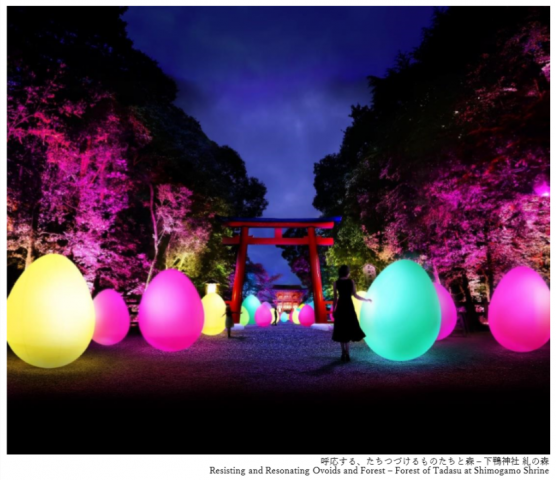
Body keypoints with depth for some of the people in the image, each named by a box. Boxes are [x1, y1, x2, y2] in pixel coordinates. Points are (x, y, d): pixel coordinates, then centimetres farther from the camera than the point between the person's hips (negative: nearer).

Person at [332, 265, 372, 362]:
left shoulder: (336, 283, 0)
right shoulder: (351, 281, -4)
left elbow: (335, 298, 0)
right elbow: (355, 295, -6)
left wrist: (334, 309, 7)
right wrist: (366, 299, 7)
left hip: (340, 307, 1)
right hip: (349, 306, -1)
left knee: (341, 330, 11)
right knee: (349, 329, 7)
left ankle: (344, 353, 13)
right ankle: (346, 353, 2)